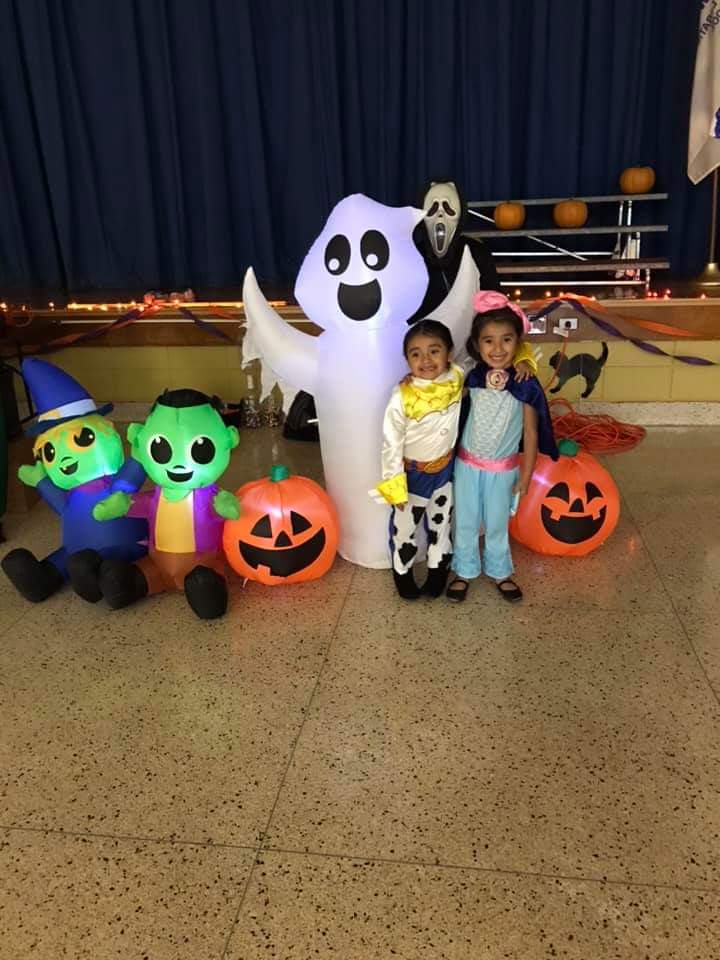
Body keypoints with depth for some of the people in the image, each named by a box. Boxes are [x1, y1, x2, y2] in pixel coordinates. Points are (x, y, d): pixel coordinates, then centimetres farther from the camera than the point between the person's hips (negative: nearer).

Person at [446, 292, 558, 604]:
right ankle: (464, 572, 36)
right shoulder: (472, 378, -11)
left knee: (497, 524, 17)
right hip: (468, 464, 2)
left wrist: (525, 476, -5)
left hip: (503, 469, -1)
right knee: (466, 522, 15)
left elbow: (531, 433, -9)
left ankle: (499, 572, 39)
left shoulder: (526, 386, -16)